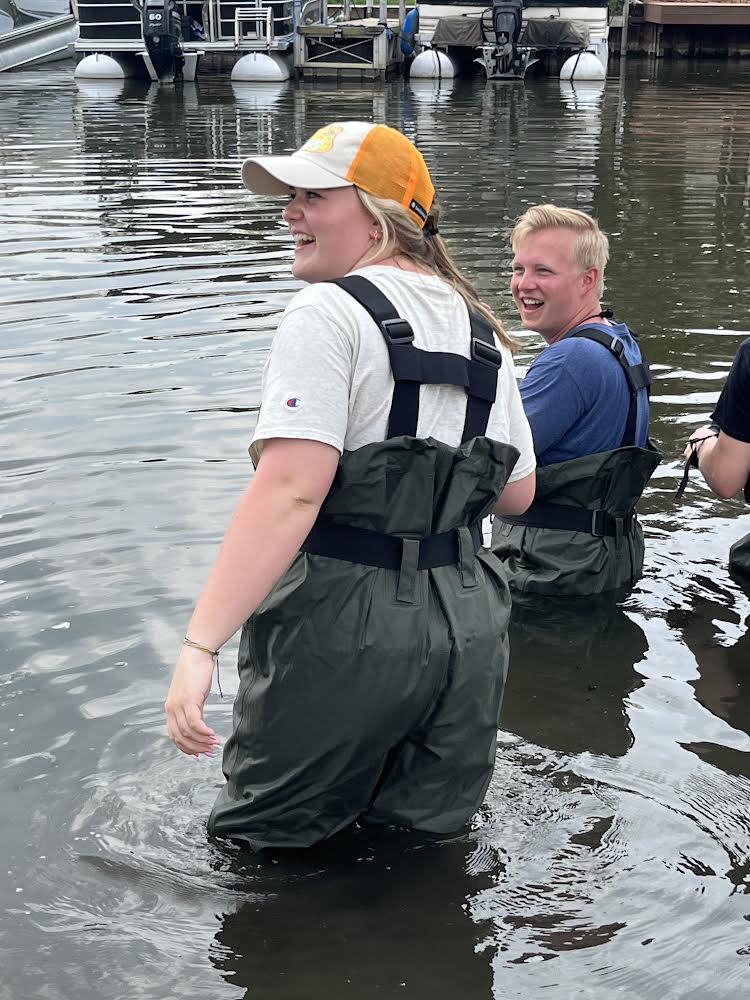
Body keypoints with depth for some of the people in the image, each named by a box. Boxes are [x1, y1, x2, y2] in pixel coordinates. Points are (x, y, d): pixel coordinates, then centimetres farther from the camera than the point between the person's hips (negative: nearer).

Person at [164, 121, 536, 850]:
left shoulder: (328, 313, -13)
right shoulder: (477, 328, 9)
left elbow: (290, 492, -26)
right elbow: (517, 493, 14)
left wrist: (200, 646, -30)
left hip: (342, 628, -7)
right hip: (467, 627, 7)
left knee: (264, 854, 12)